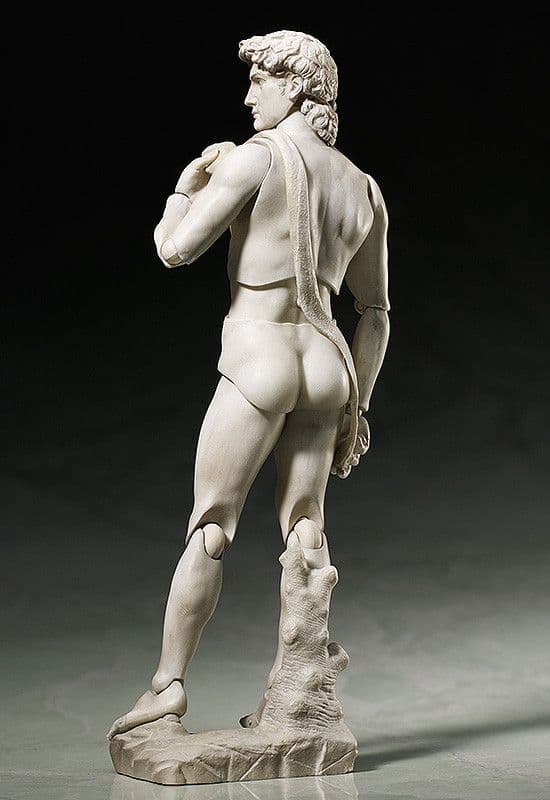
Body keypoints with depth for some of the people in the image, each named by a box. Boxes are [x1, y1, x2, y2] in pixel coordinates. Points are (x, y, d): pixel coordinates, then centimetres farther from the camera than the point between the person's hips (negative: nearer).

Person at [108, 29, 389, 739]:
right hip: (326, 365, 6)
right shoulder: (363, 187, 12)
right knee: (305, 531, 9)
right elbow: (375, 312, 14)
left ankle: (168, 681, 12)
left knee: (210, 527, 4)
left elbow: (175, 249, -8)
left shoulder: (256, 156, -7)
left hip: (258, 361, -6)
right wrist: (356, 405, 19)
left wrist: (187, 185, 11)